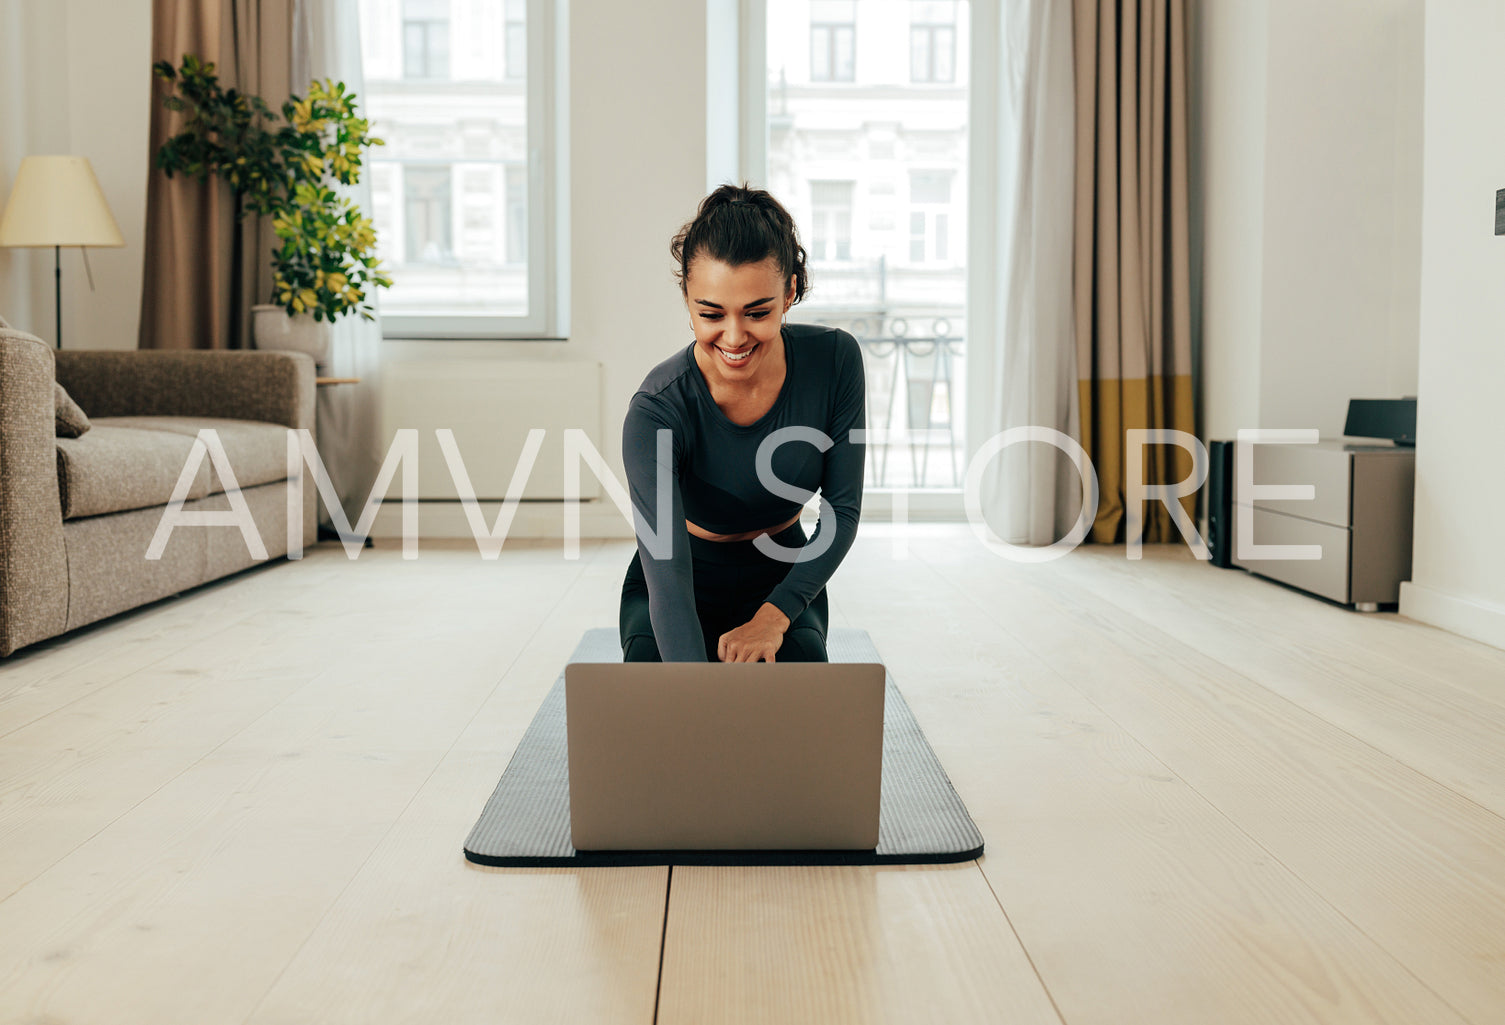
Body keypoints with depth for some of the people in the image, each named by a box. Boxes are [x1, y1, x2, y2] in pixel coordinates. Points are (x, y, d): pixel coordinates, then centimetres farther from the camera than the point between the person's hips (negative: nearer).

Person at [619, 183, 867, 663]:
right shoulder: (657, 411, -28)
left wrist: (775, 615, -22)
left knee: (801, 657, -31)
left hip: (784, 581, 1)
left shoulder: (834, 359, -19)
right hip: (690, 584, -1)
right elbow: (667, 576, -37)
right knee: (651, 662, -32)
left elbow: (842, 510, -9)